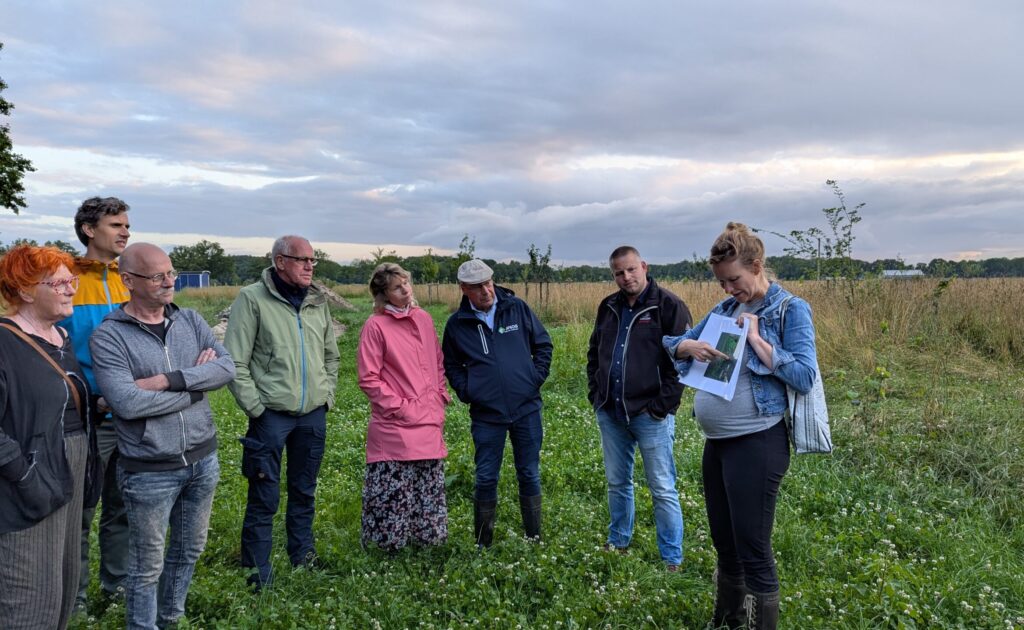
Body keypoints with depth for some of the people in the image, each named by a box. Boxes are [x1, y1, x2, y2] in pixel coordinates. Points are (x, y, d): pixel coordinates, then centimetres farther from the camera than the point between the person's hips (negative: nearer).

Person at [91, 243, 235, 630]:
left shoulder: (190, 321, 3)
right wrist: (196, 384, -14)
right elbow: (127, 403, -23)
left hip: (203, 458, 5)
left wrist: (169, 381, -21)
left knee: (189, 549, 21)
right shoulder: (108, 336, -12)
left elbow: (227, 367, -9)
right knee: (147, 565, 10)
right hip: (149, 470, -5)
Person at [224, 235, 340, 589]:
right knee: (264, 498, 1)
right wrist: (255, 407, -11)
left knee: (305, 492, 16)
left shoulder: (318, 302, 10)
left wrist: (327, 396, 10)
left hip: (313, 415, 5)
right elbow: (235, 363, -9)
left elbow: (331, 356, 20)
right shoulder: (253, 299, -7)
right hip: (271, 416, -5)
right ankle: (258, 572, 15)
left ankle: (303, 558, 31)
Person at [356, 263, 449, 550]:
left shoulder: (424, 319, 10)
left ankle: (426, 537, 30)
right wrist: (399, 406, -11)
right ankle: (390, 542, 16)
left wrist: (440, 396, 8)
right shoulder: (376, 326, -8)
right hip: (395, 427, -6)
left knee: (429, 489, 15)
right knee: (393, 489, 0)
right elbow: (369, 378, -10)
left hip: (430, 423, 6)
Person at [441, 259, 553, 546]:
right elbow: (451, 364, 14)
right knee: (486, 479, 5)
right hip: (486, 415, 0)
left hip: (526, 409, 1)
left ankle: (534, 538, 26)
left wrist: (536, 378, 1)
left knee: (529, 475, 11)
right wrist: (466, 391, 0)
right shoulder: (457, 324, 1)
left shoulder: (517, 308, 0)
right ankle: (483, 542, 20)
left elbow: (543, 344, 9)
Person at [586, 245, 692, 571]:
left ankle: (672, 560, 14)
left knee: (663, 490, 2)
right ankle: (618, 542, 34)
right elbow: (594, 353, 20)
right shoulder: (608, 307, 11)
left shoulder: (669, 306, -8)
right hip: (610, 413, 6)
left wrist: (662, 407, -15)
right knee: (617, 483, 17)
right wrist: (596, 395, 10)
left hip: (650, 415, -5)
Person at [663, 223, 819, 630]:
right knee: (724, 545, 19)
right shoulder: (725, 308, 10)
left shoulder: (790, 310, -8)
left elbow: (805, 377, -15)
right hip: (716, 442, 7)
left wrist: (756, 339, -19)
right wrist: (689, 346, -10)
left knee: (753, 552, 1)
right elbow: (673, 343, 12)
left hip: (756, 444, -7)